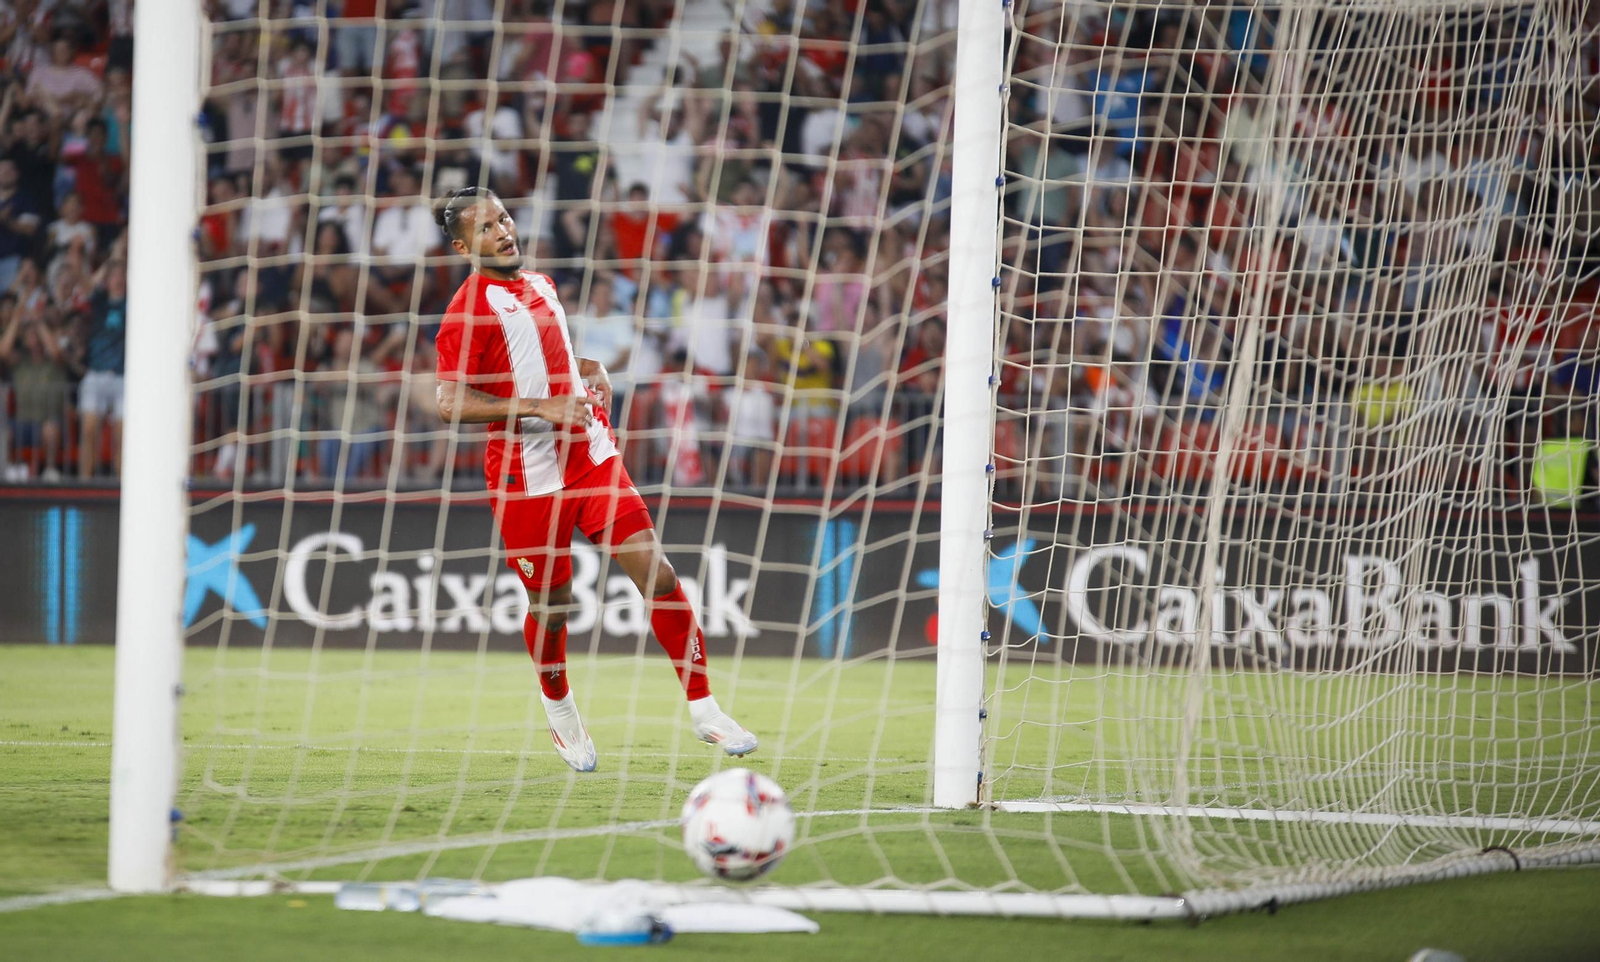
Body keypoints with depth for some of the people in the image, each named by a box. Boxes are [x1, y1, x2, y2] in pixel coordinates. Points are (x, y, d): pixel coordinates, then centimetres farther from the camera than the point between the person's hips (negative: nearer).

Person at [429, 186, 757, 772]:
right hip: (529, 476, -6)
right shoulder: (470, 309, -12)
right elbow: (451, 403, -21)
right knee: (549, 606, 6)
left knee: (657, 573, -6)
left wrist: (592, 372, 11)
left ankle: (703, 710, 1)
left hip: (592, 456, 6)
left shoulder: (539, 285, 13)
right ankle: (559, 710, 36)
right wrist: (542, 407, -24)